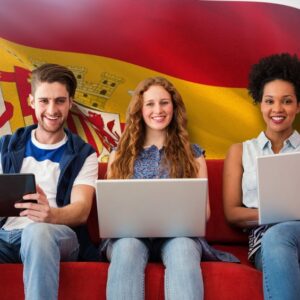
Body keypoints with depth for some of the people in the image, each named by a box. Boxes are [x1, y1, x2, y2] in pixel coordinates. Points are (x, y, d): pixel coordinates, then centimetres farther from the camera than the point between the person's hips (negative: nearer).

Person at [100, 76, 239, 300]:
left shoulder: (193, 154, 16)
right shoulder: (120, 154, 18)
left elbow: (203, 210, 11)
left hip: (179, 232, 0)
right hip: (130, 233, 1)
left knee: (182, 249, -38)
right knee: (127, 247, -37)